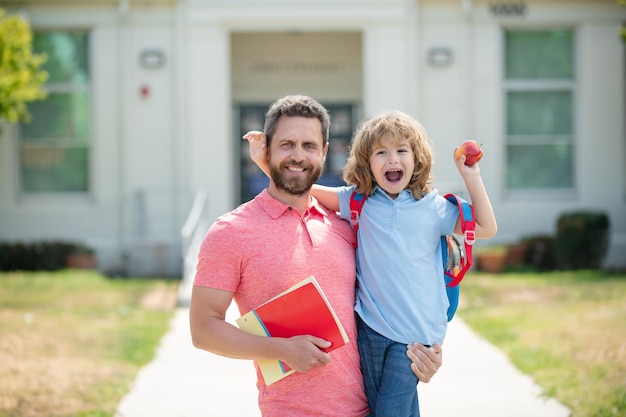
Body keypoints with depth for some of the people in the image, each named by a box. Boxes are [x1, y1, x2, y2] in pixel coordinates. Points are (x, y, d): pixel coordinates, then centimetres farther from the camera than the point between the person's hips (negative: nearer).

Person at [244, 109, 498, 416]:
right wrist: (264, 162, -4)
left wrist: (471, 177, -1)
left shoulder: (433, 207, 1)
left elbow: (486, 228, 5)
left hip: (415, 331, -2)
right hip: (370, 327, 2)